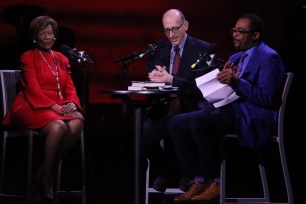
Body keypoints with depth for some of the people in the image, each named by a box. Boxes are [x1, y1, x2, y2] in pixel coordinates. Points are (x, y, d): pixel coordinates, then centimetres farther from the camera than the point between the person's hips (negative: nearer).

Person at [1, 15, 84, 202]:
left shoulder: (62, 59, 23)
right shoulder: (28, 57, 6)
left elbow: (70, 88, 14)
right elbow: (33, 89, -7)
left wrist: (71, 104, -10)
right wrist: (54, 106, -21)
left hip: (60, 107, 5)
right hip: (34, 107, -5)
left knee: (77, 122, -33)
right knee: (58, 127, -39)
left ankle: (47, 172, -22)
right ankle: (46, 180, -23)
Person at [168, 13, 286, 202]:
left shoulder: (268, 58, -9)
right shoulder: (236, 58, 19)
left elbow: (266, 99, -18)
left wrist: (237, 81, -26)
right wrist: (224, 77, -3)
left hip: (253, 118, -10)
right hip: (230, 109, 10)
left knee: (200, 123, -31)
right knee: (177, 123, -4)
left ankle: (217, 181, -16)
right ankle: (200, 180, -4)